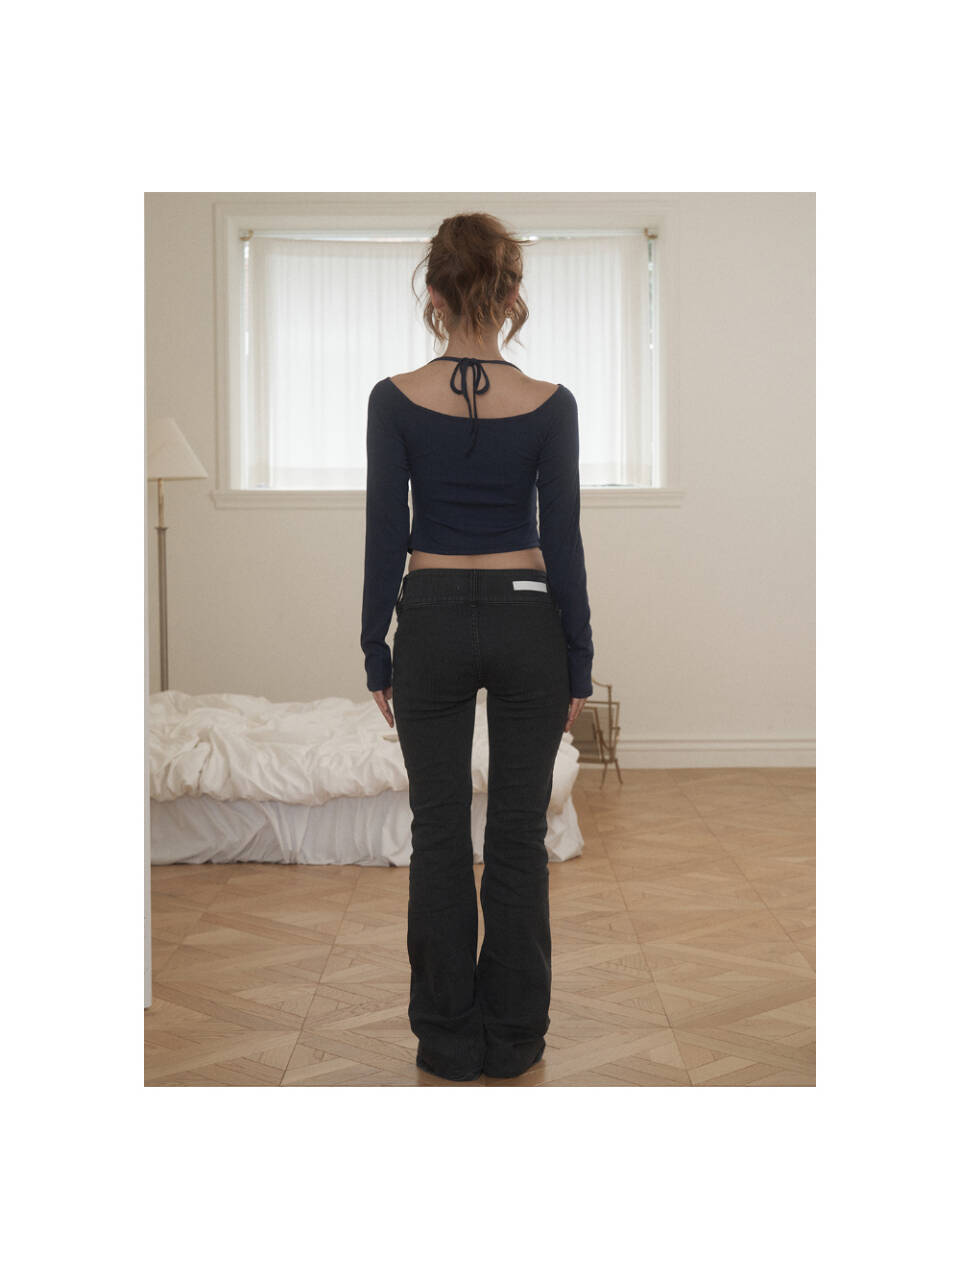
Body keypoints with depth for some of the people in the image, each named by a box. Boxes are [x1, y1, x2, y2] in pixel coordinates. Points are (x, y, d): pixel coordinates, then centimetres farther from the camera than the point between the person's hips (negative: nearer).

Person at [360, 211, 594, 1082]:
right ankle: (514, 1039, 17)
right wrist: (579, 662, 3)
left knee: (440, 833, 9)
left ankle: (448, 1038, 17)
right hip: (528, 622, 0)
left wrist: (376, 653, 5)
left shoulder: (395, 401, -7)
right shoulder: (550, 406, -6)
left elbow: (385, 538, -5)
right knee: (520, 833, 8)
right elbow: (563, 542, -5)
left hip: (433, 624, 0)